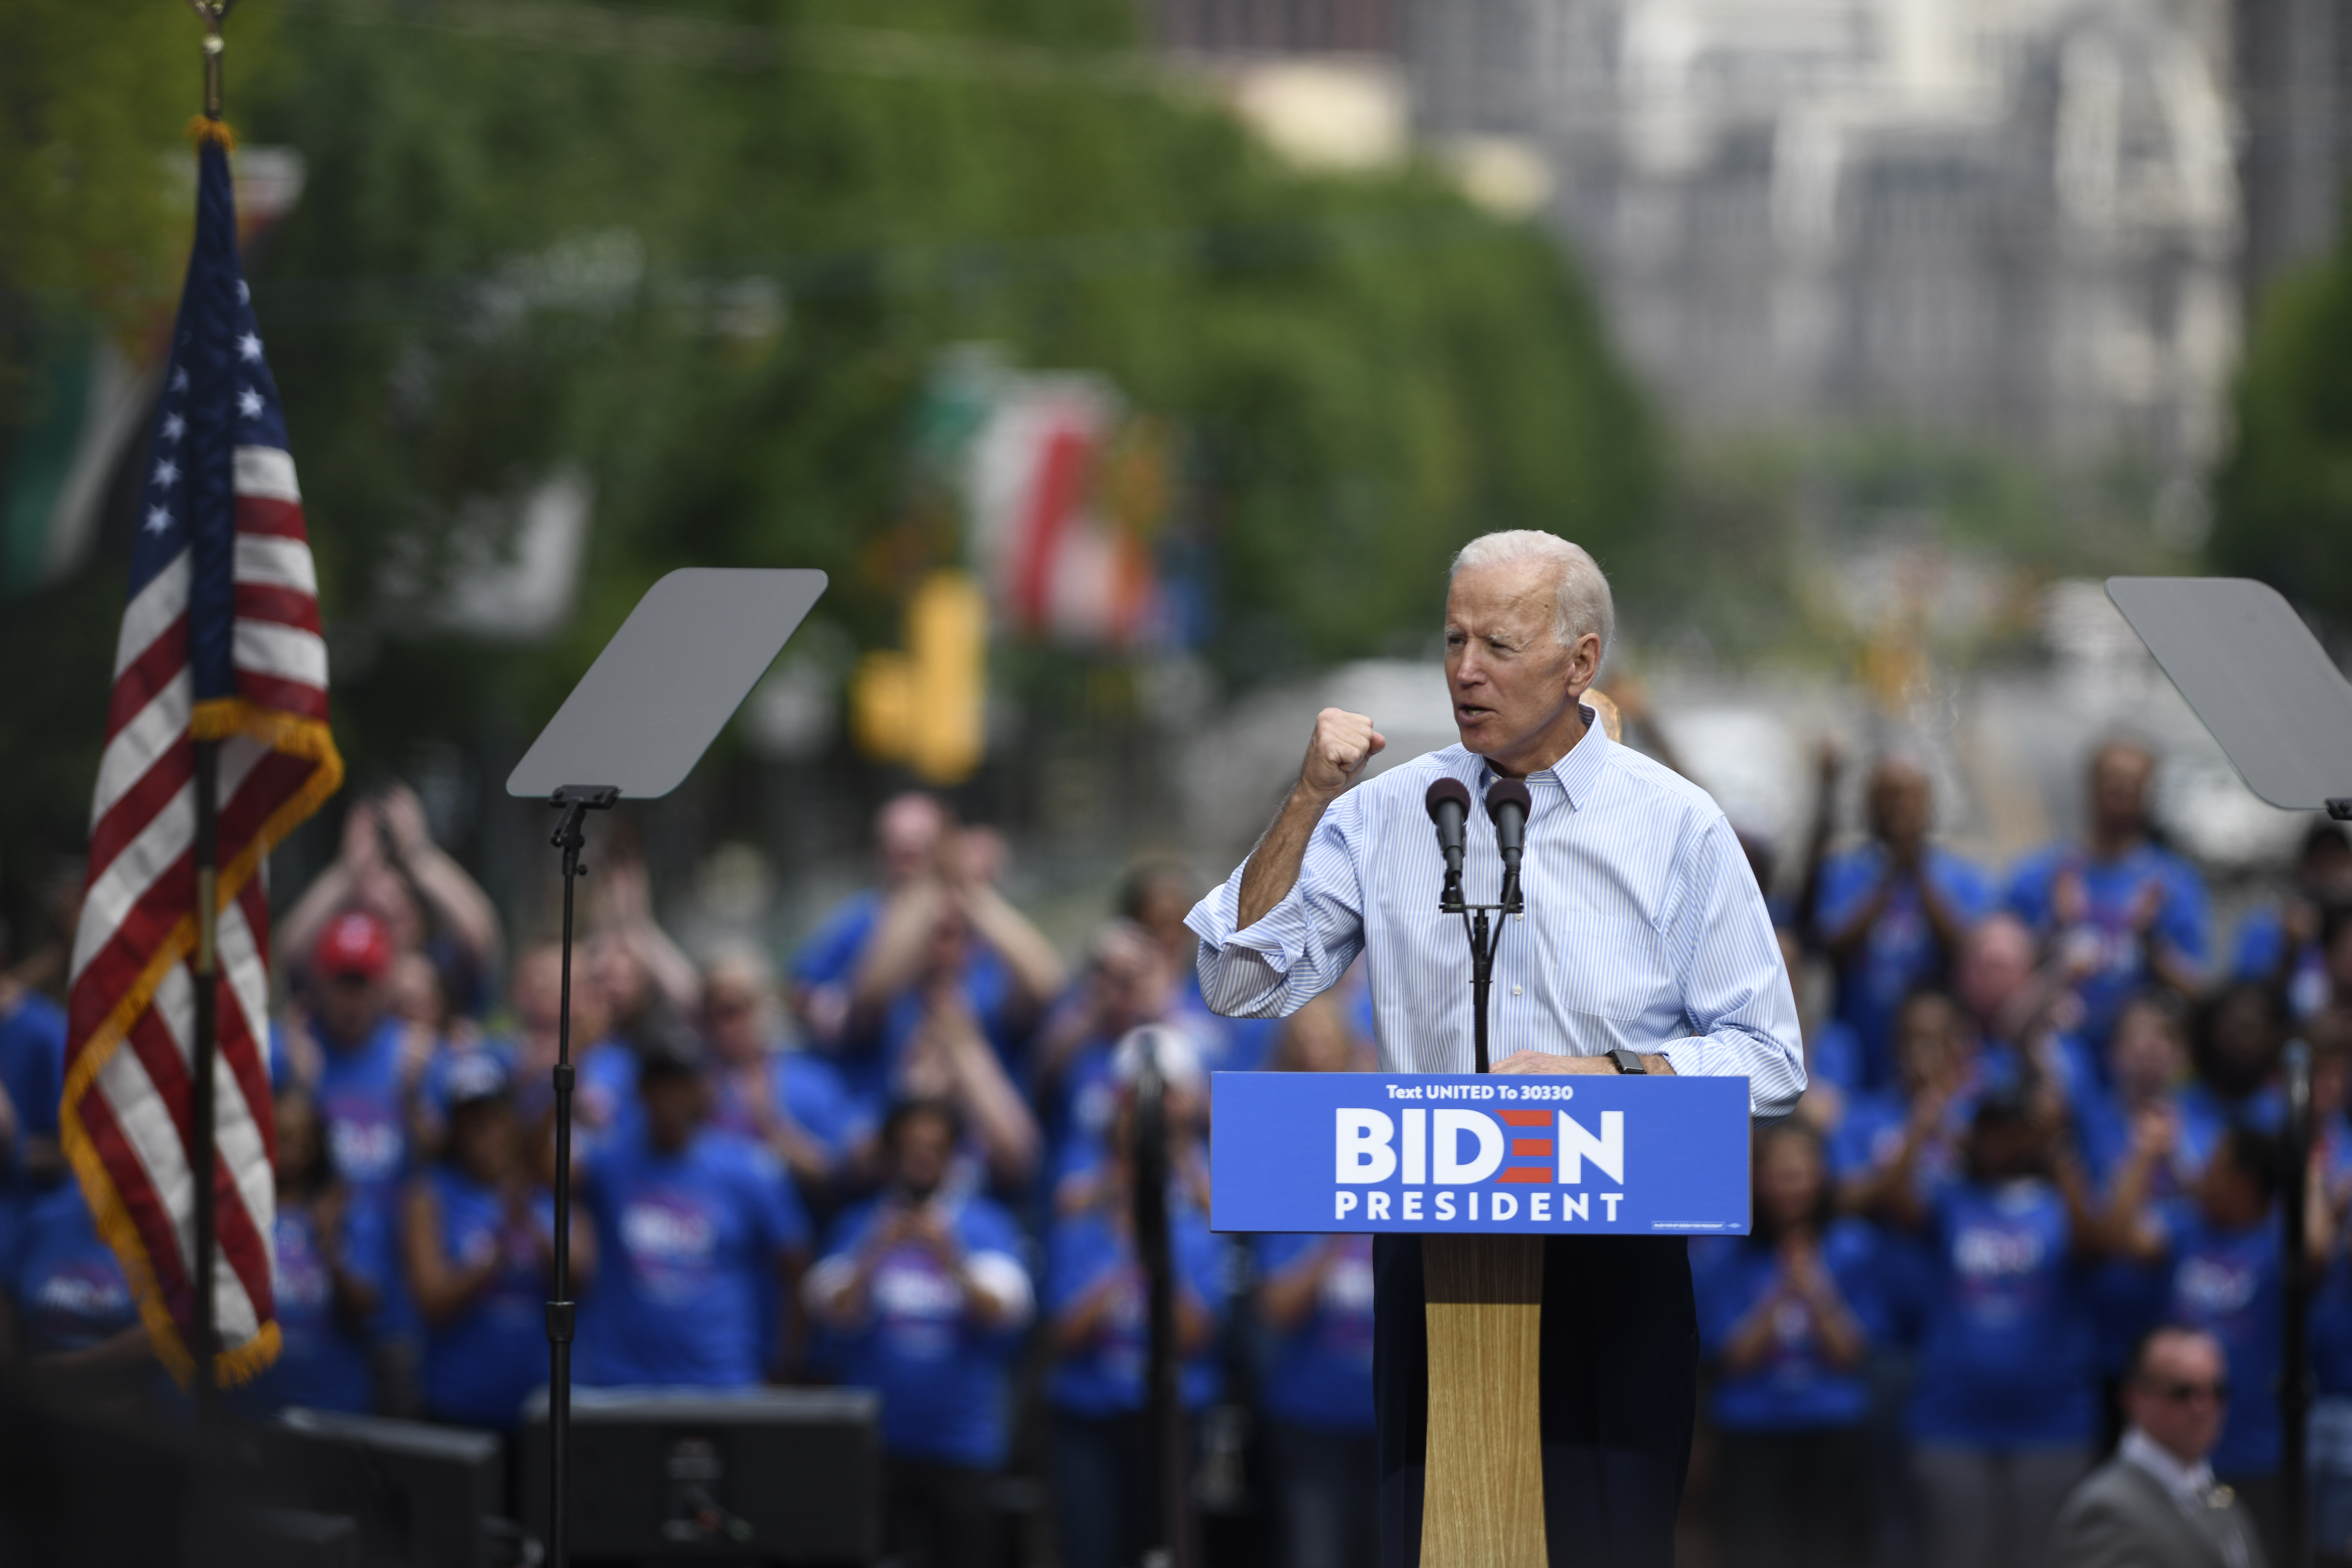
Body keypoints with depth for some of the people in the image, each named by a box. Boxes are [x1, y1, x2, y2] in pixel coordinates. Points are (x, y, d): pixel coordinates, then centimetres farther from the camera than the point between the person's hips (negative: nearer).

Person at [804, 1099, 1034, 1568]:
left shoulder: (987, 1226, 5)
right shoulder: (860, 1227, 7)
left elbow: (1001, 1312, -9)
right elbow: (835, 1313, -5)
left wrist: (951, 1259, -26)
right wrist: (877, 1254, -21)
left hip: (964, 1445, 0)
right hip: (879, 1441, 0)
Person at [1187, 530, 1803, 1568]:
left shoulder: (1677, 829, 3)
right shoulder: (1386, 813, 9)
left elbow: (1768, 1062, 1)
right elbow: (1243, 985, 3)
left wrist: (1609, 1078, -14)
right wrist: (1307, 804, -5)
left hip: (1610, 1240, -2)